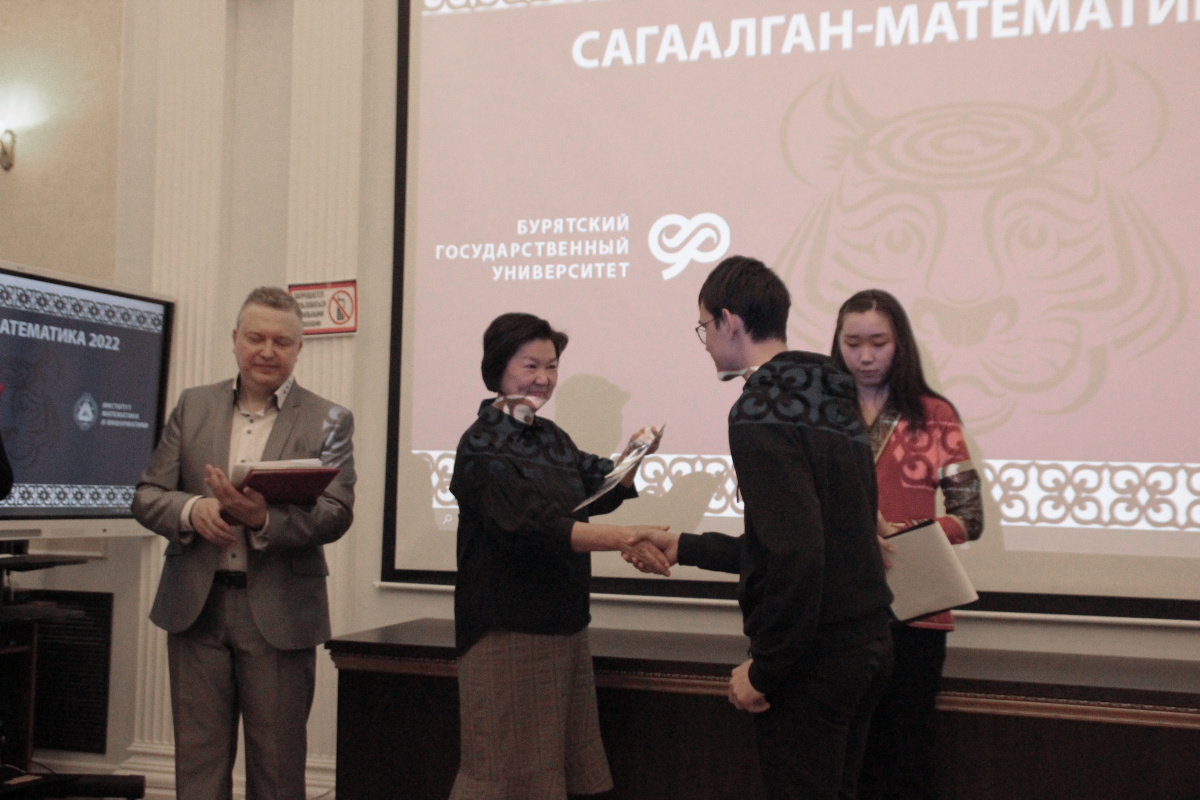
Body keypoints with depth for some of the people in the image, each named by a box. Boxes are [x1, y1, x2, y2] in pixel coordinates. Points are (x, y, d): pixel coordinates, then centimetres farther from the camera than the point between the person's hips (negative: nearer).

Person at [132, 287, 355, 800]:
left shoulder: (328, 422, 2)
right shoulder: (193, 406, 10)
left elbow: (336, 516, -9)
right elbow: (146, 496, 7)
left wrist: (263, 519, -26)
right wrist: (190, 509, -16)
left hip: (279, 613, -2)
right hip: (196, 604, 2)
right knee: (197, 758, 9)